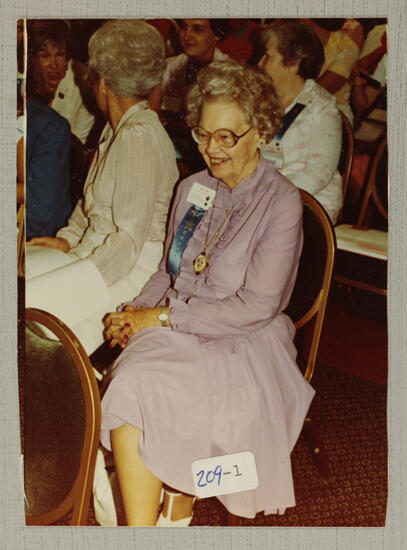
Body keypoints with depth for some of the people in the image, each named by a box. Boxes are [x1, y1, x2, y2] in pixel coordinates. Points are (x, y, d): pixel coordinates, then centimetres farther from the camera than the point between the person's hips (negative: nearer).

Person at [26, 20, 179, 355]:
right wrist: (68, 239, 7)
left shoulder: (139, 137, -18)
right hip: (96, 250, 10)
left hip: (134, 266, -10)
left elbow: (129, 238, -22)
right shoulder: (115, 129, 13)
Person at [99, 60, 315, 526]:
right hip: (176, 331, 5)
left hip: (242, 344, -5)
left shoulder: (281, 203, -8)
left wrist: (162, 317, -14)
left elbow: (256, 307, -14)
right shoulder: (192, 189, 12)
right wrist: (134, 313, -2)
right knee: (130, 381, -28)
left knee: (141, 390, -29)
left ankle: (179, 500, -5)